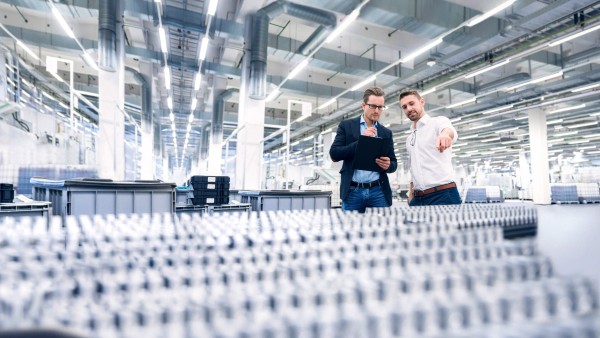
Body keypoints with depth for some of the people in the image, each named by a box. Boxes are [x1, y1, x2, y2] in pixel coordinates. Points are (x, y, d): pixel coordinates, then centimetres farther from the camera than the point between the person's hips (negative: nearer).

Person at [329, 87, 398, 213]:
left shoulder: (386, 133, 12)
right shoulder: (346, 125, 4)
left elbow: (394, 163, 14)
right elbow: (334, 154, -5)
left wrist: (388, 165, -11)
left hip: (379, 191, 2)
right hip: (353, 191, -2)